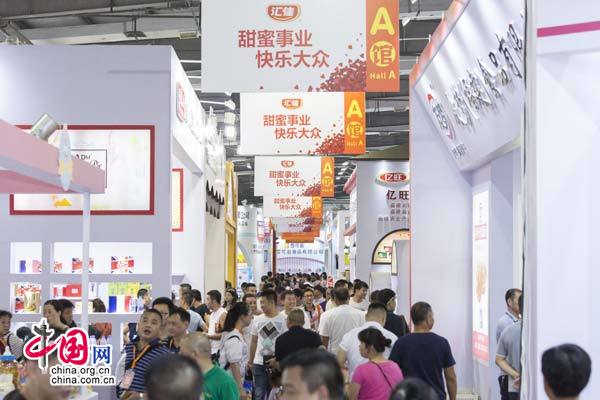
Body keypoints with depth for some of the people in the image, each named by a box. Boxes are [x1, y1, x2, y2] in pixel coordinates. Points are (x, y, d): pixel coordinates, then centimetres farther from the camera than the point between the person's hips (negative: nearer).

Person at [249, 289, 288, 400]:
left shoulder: (283, 320, -5)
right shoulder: (257, 320, 8)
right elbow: (254, 342, 14)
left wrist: (277, 359, -16)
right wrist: (250, 362, 11)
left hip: (277, 363, -3)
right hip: (259, 363, 3)